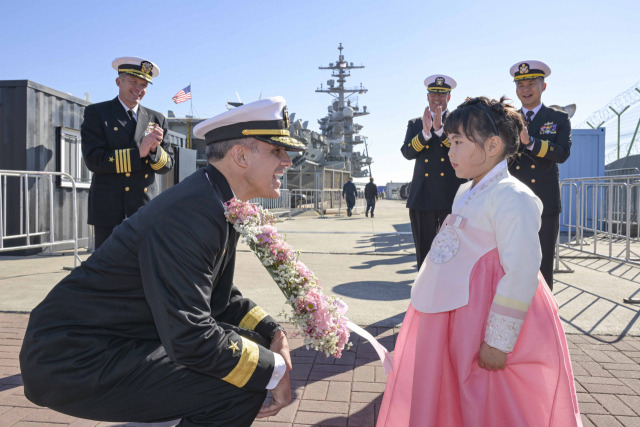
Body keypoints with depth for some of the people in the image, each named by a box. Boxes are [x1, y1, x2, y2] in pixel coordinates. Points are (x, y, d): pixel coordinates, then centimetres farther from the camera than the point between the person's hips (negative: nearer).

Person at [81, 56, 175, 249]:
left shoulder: (156, 119, 14)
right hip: (109, 212, -3)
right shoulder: (96, 113, 4)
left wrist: (155, 149, -12)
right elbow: (93, 159, -9)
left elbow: (167, 165, 10)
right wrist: (138, 153, -17)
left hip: (147, 211, 3)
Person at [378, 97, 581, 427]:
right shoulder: (466, 192, 10)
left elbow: (521, 275, -24)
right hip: (453, 318, 9)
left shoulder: (512, 198, -20)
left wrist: (498, 342, -21)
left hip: (486, 321, -9)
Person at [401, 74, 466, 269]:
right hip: (422, 198, 2)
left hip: (452, 196, -2)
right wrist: (425, 132, -16)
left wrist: (439, 129, -18)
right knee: (424, 252, 5)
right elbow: (407, 153, 1)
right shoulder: (415, 124, 16)